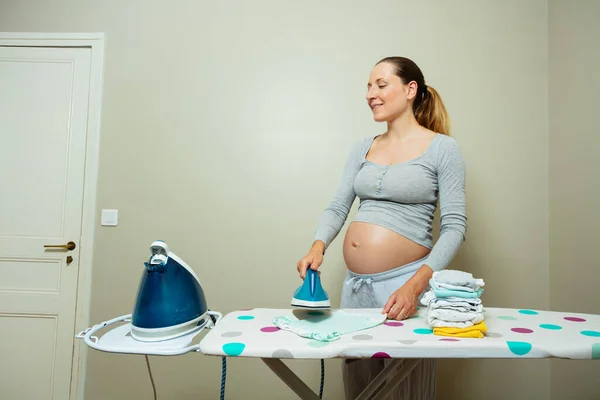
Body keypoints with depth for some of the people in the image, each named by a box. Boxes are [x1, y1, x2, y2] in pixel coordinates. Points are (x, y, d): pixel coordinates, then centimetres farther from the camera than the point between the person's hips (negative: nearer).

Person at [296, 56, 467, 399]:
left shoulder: (442, 148, -4)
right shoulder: (363, 149, 10)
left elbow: (454, 227, -9)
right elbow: (338, 207, 6)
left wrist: (414, 286, -21)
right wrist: (318, 246, -14)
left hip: (403, 283, -5)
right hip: (354, 284, 5)